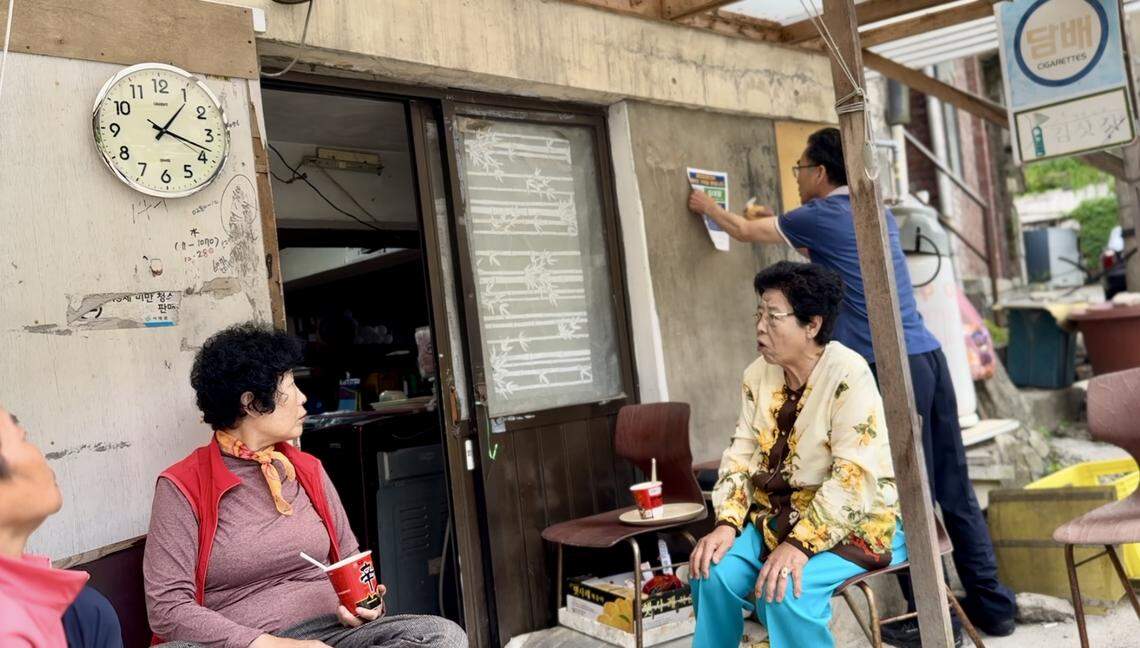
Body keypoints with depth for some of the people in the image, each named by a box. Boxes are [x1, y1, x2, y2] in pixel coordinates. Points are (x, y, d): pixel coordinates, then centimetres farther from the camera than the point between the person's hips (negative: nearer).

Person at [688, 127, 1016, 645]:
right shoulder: (875, 214, 18)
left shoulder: (822, 216, -3)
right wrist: (781, 222, 42)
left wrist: (707, 208, 30)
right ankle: (991, 604, 18)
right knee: (954, 490, 11)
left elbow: (745, 231, 12)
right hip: (928, 356, 8)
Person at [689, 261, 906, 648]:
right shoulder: (758, 375, 3)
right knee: (713, 572, -17)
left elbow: (855, 477, -24)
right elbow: (742, 454, 2)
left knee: (782, 590, -29)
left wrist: (801, 543, -29)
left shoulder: (849, 375, -18)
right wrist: (726, 524, -12)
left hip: (856, 519, -6)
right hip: (779, 514, 6)